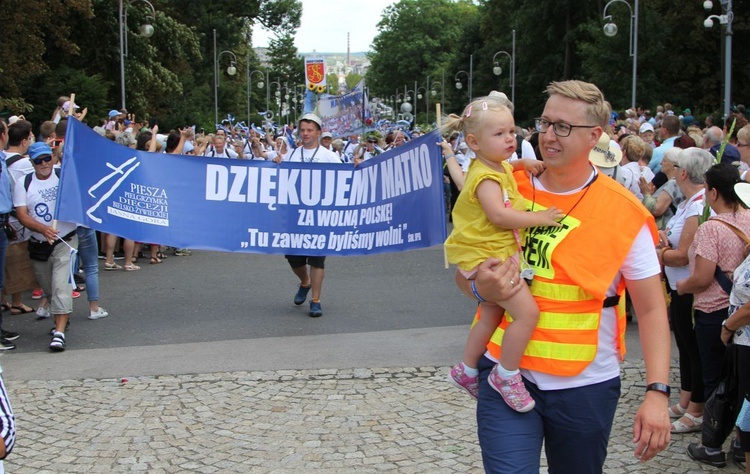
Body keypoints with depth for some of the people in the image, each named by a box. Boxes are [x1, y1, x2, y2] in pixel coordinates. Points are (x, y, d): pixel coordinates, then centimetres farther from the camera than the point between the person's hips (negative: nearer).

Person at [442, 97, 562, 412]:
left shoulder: (500, 167, 11)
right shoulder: (486, 177, -20)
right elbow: (498, 215, -32)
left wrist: (525, 163, 15)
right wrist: (539, 218, -27)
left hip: (498, 254, 11)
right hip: (486, 257, -11)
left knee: (491, 316, 22)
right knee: (527, 312, -18)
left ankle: (467, 371, 37)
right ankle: (506, 376, -6)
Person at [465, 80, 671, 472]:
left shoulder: (623, 213, -6)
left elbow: (651, 309, -4)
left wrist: (657, 392, -15)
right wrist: (481, 288, -12)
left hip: (585, 385, -1)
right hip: (507, 373, 1)